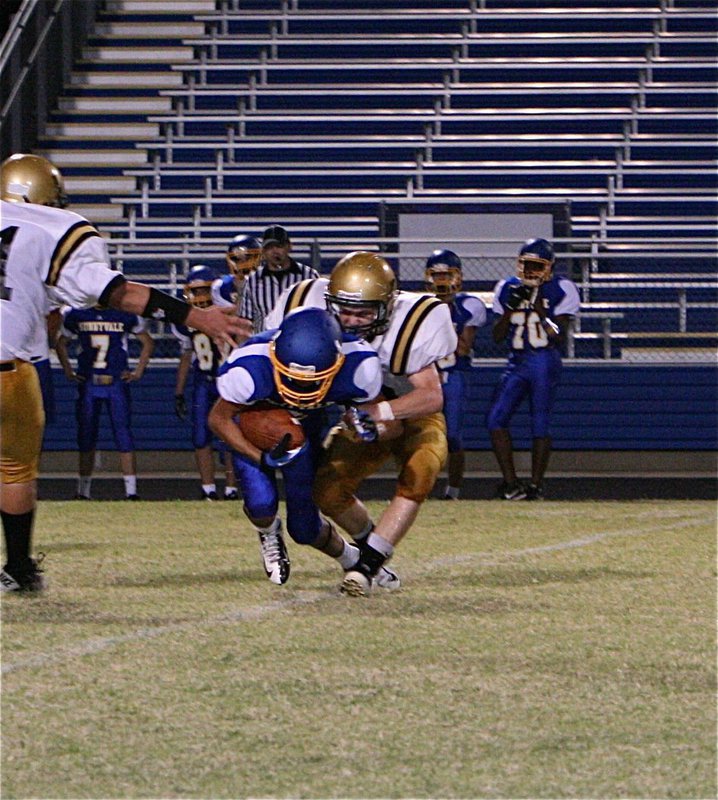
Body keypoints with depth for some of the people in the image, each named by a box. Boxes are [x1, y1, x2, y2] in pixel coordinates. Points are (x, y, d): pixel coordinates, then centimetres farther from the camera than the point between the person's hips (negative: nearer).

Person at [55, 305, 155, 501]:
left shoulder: (125, 314, -2)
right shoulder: (76, 314, 3)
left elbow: (148, 343, 10)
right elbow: (61, 343, 18)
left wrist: (138, 372, 2)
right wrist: (68, 371, 7)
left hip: (117, 382, -2)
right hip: (87, 382, 2)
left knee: (123, 433, -8)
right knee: (86, 436, 7)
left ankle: (131, 490, -9)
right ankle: (83, 490, 17)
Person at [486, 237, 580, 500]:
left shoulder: (560, 290, -3)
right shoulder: (507, 289, 10)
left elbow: (559, 337, -7)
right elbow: (497, 336, 8)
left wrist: (542, 314, -18)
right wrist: (511, 308, -7)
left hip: (546, 362, -4)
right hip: (517, 362, 5)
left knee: (540, 424, -4)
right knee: (495, 419, -7)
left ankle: (535, 486, 5)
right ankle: (512, 485, -3)